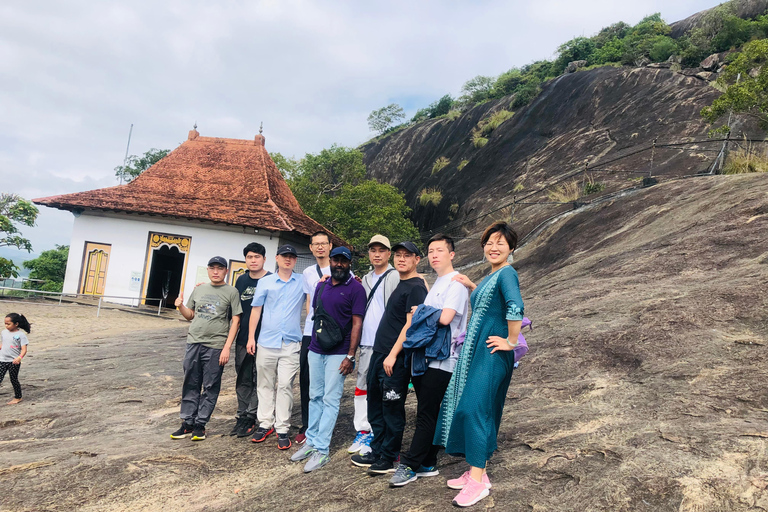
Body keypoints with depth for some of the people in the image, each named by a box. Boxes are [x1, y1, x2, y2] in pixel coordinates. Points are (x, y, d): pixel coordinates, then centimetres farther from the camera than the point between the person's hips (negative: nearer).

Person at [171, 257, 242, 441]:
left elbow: (235, 321, -5)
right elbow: (190, 315, 21)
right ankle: (187, 422, 19)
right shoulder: (199, 289, 14)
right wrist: (180, 306, 0)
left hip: (216, 346, -4)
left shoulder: (232, 292, -1)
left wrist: (227, 347, -11)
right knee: (190, 385, 9)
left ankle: (200, 424, 12)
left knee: (210, 387, 2)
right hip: (193, 343, 4)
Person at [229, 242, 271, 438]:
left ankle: (249, 418, 8)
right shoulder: (241, 280, 10)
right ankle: (242, 417, 20)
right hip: (243, 339, 6)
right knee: (243, 380, 12)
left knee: (259, 381, 1)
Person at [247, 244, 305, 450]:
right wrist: (251, 337, 4)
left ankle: (282, 429, 4)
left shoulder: (303, 282, 6)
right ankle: (265, 424, 20)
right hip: (267, 341, 1)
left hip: (291, 343, -1)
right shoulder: (265, 282, 7)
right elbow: (256, 309, 8)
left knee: (285, 386, -2)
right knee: (265, 384, 9)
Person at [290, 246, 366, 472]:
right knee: (315, 397, 12)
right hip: (316, 350, 6)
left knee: (330, 400, -3)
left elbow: (357, 323, -10)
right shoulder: (321, 286, 13)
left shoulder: (355, 289, -6)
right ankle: (311, 442, 22)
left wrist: (350, 356, -14)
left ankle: (321, 450, 2)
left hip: (338, 353, -6)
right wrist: (311, 342, 16)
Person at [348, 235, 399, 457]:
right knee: (361, 387, 11)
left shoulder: (395, 277, -5)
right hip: (366, 343, 7)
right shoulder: (366, 279, 16)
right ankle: (362, 432, 22)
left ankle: (377, 436, 9)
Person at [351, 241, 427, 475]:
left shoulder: (416, 287, -12)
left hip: (396, 359, -9)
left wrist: (393, 354, -20)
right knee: (375, 405, 15)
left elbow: (411, 324, -18)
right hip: (379, 353, 9)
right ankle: (377, 452, 27)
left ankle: (388, 459, 13)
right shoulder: (399, 284, 16)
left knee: (392, 409, 1)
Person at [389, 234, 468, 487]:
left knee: (427, 414, -4)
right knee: (426, 413, 13)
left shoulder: (456, 283, -8)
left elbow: (445, 318, -21)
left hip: (441, 360, -9)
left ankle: (409, 465, 1)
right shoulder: (435, 284, 20)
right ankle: (427, 464, 21)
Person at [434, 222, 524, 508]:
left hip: (491, 354, -10)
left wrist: (511, 342, -22)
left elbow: (515, 306, -30)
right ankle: (476, 471, 22)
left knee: (475, 408, -10)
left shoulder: (507, 273, -13)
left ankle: (478, 481, -1)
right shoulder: (491, 277, 17)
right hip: (474, 352, 10)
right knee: (469, 408, 11)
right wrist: (472, 287, 22)